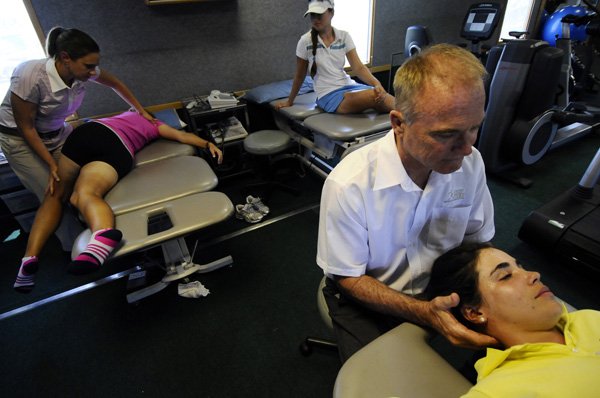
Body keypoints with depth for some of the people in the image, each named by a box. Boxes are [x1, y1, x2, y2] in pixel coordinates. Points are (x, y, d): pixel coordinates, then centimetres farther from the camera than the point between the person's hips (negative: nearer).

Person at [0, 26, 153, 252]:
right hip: (20, 139, -5)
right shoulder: (30, 76, -34)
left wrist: (141, 111, 5)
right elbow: (26, 128, -22)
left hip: (58, 132, 5)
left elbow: (116, 84, 3)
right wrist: (51, 164, -21)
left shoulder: (83, 70, -19)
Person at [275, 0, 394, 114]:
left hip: (349, 86, 4)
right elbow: (300, 76, 8)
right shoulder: (306, 41, -3)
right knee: (376, 97, -30)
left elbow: (358, 67, -3)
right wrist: (290, 101, 16)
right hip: (329, 95, -4)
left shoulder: (344, 36, 4)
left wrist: (376, 83, -22)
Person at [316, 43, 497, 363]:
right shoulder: (348, 184, -29)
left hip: (441, 293, 4)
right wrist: (421, 312, -29)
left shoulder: (470, 163, -14)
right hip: (366, 297, -3)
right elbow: (348, 277, -17)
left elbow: (478, 240, 1)